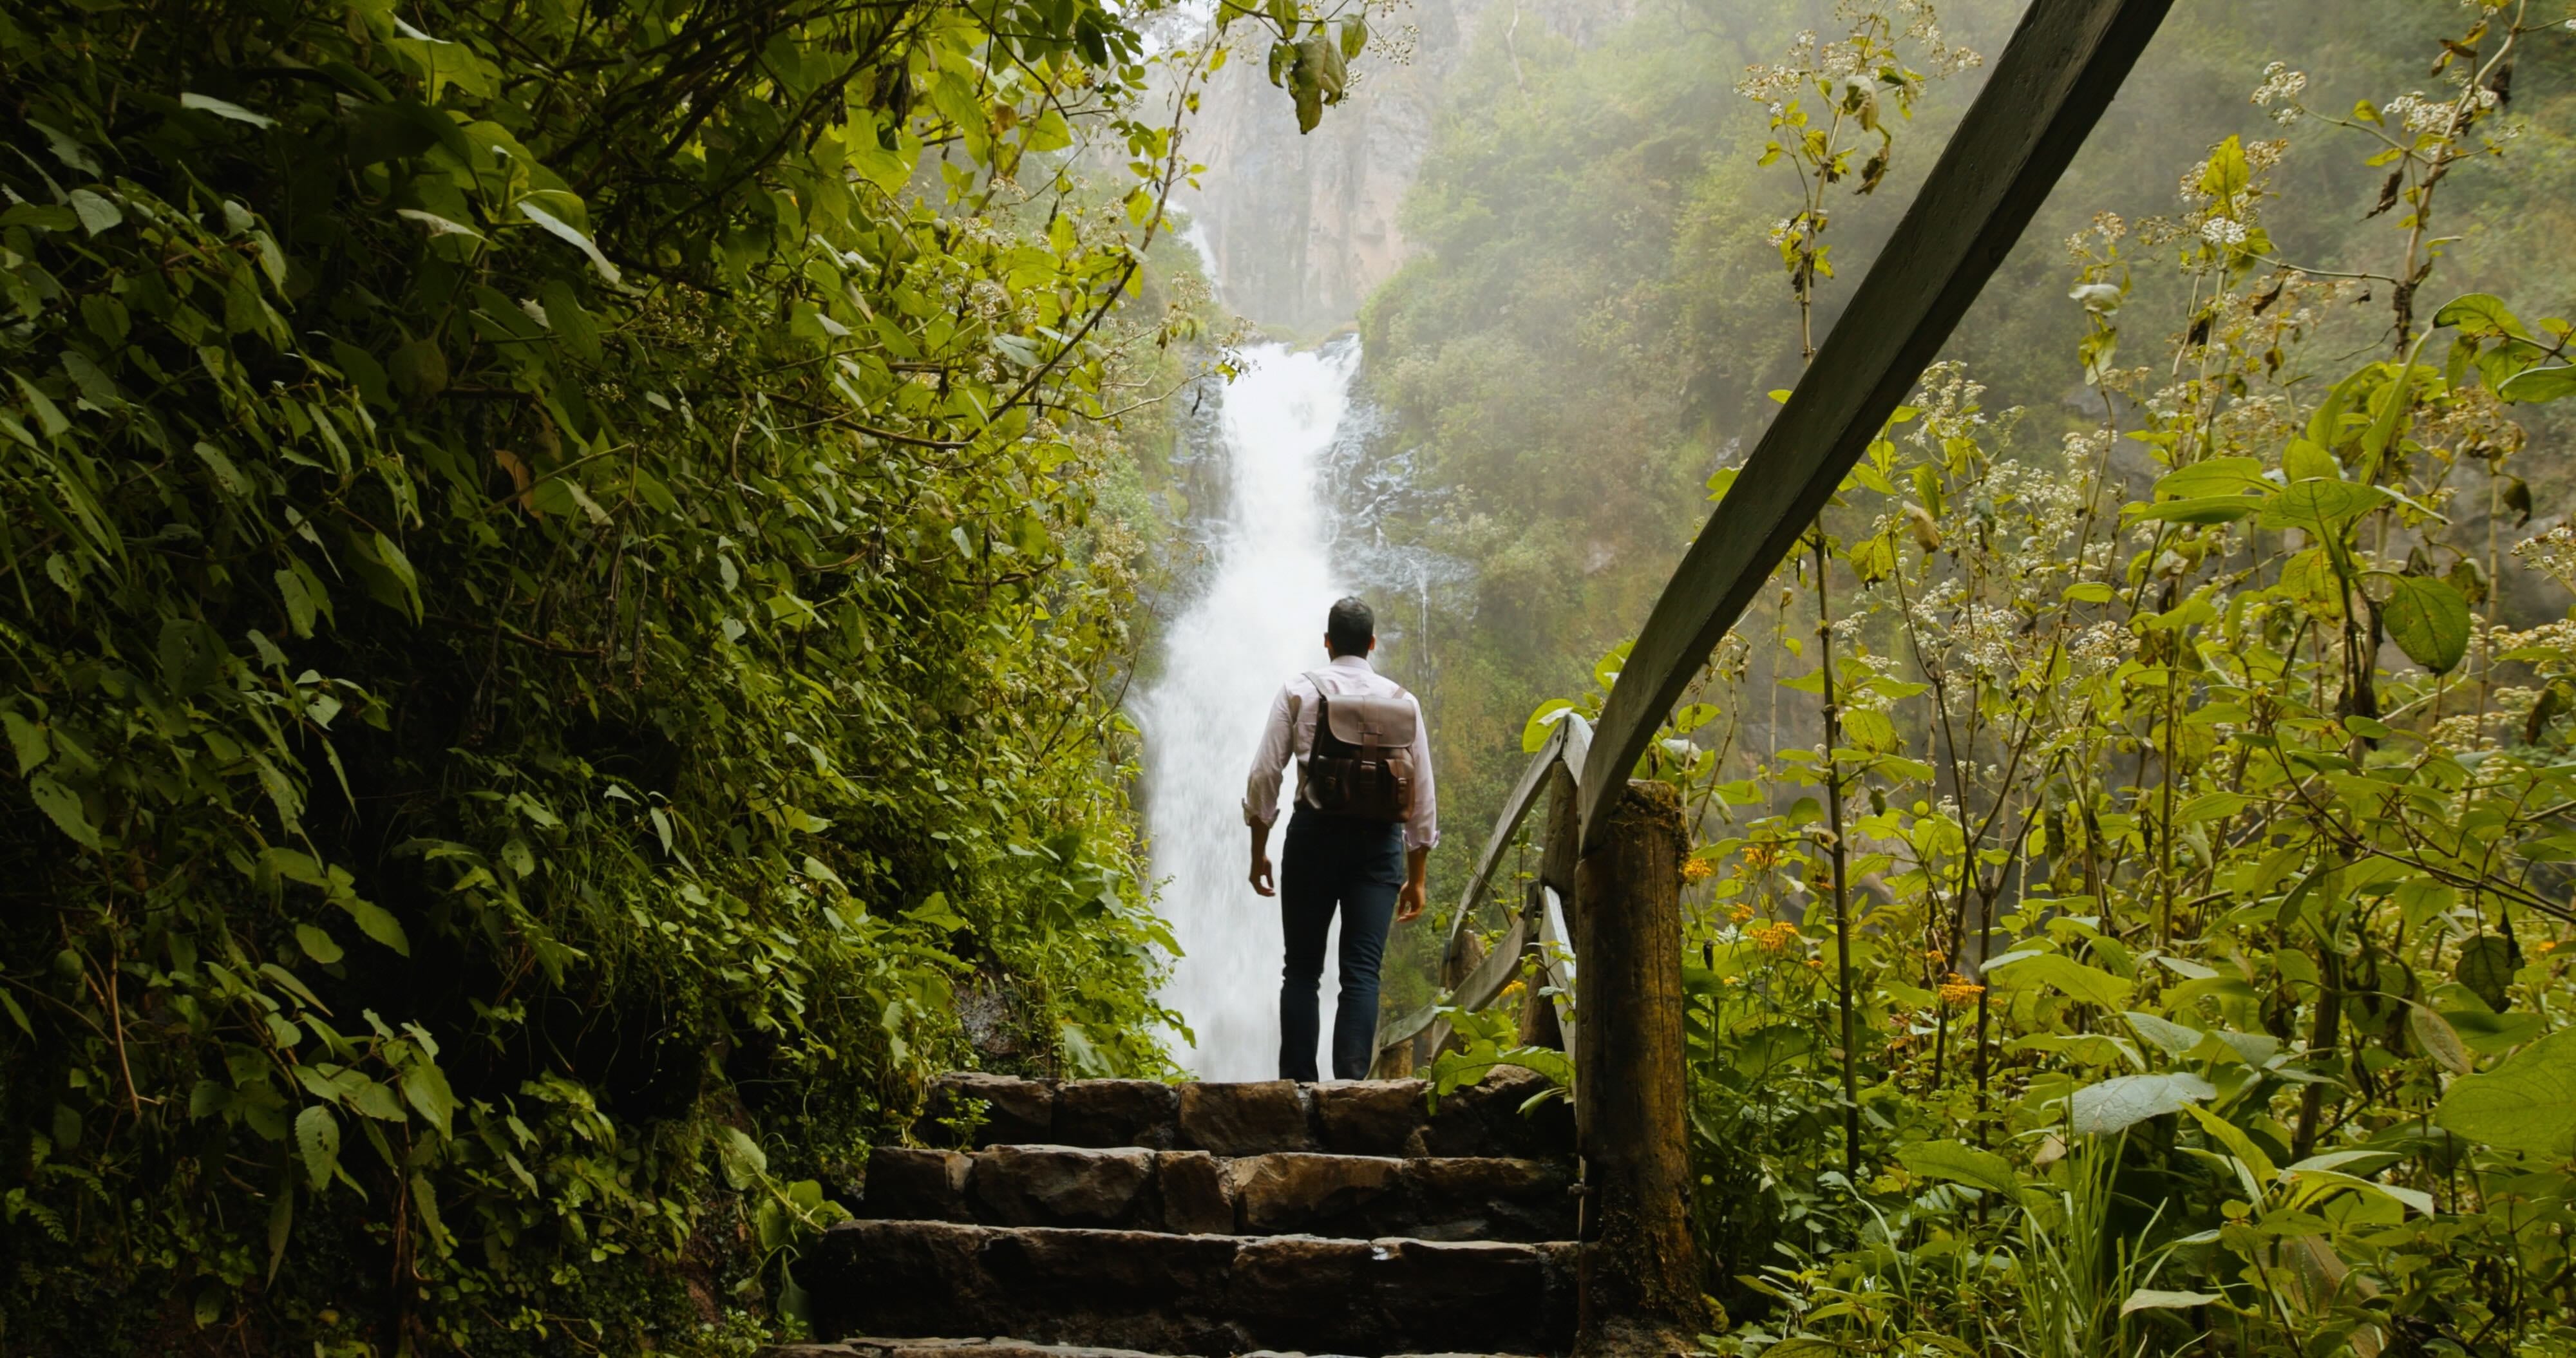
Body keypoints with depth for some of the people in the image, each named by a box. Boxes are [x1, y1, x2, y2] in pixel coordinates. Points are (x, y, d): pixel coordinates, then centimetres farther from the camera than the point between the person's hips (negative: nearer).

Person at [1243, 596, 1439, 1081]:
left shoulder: (1299, 692, 2)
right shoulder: (1404, 702, 8)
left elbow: (1264, 774, -3)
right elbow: (1423, 796, 8)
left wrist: (1259, 851, 6)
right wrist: (1416, 876, 14)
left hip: (1315, 833, -1)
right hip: (1380, 842, 1)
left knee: (1302, 970, 7)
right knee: (1362, 972, -1)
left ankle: (1297, 1084, 3)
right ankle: (1352, 1082, -11)